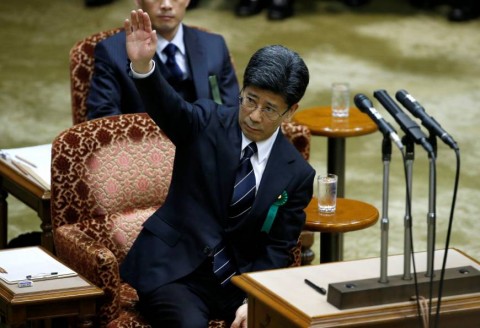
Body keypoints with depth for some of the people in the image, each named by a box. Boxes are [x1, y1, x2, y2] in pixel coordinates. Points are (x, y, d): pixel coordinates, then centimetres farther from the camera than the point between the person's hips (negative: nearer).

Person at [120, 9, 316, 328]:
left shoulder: (297, 174, 1)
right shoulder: (207, 123, -3)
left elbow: (277, 250, 1)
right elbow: (169, 108, -24)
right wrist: (142, 66, -46)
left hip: (239, 278, 2)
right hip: (176, 272, -2)